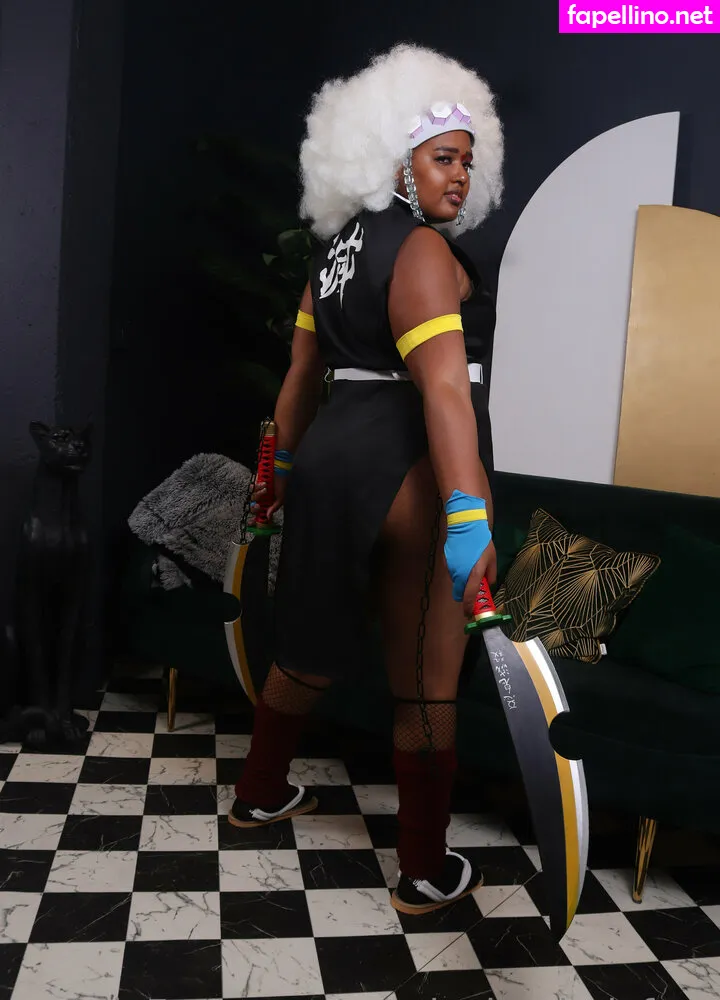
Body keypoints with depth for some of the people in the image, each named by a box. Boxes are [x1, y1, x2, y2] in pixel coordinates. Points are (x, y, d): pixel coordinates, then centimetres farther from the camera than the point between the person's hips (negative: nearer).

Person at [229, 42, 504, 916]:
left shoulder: (342, 248, 15)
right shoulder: (423, 251, -11)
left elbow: (301, 373, 18)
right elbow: (443, 387, -26)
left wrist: (284, 467, 26)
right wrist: (467, 512, -34)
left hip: (330, 457, 9)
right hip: (408, 475, -9)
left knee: (312, 644, 23)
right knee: (427, 684, 3)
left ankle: (259, 792, 43)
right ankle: (427, 874, 19)